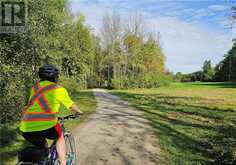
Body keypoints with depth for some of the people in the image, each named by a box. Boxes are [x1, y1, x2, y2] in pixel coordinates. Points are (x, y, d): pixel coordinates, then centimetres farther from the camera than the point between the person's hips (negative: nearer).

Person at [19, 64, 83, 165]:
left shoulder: (35, 87, 21)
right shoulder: (58, 89, 7)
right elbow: (72, 106, 19)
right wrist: (79, 112, 41)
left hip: (26, 129, 5)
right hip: (46, 126, -4)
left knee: (42, 149, 32)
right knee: (60, 137, 28)